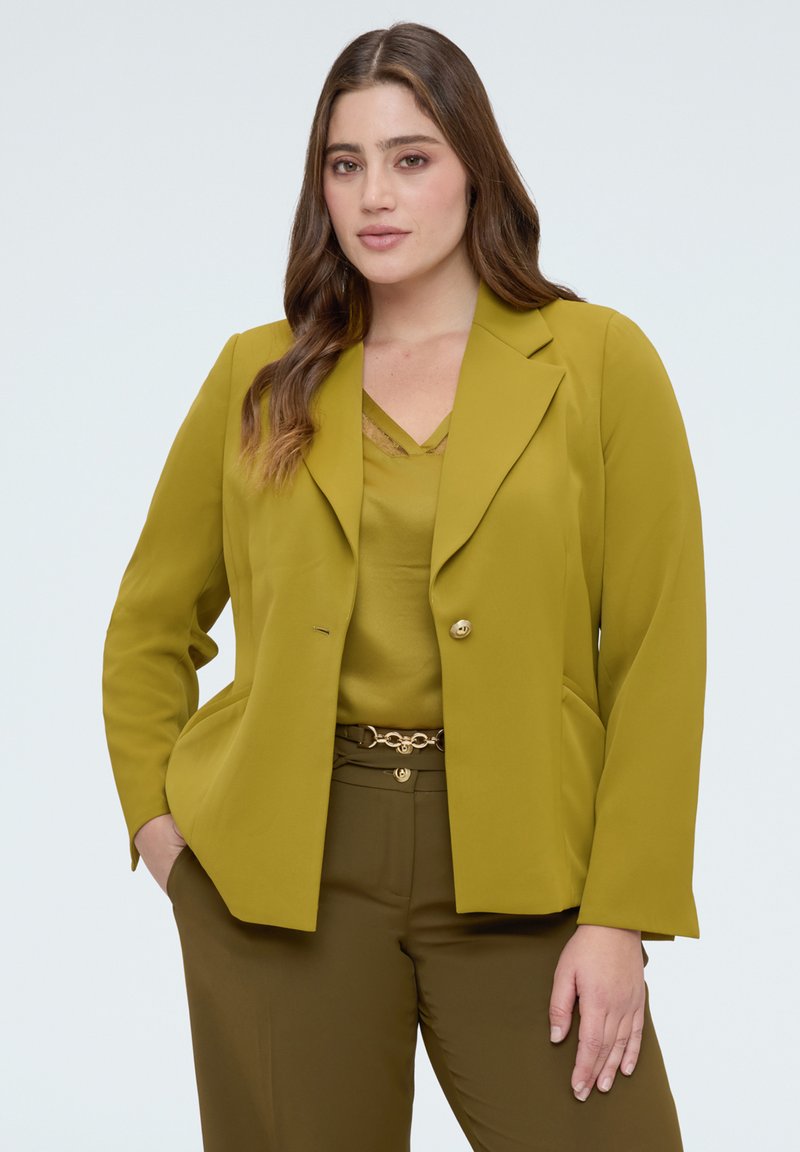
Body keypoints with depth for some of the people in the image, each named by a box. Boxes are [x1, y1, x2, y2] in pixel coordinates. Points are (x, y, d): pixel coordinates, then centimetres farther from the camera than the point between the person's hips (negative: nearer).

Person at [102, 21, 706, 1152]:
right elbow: (150, 625, 18)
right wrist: (155, 815, 6)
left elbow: (660, 656, -4)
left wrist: (622, 918, -9)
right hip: (283, 867, 2)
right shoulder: (261, 378, 7)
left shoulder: (600, 360, 0)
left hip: (517, 870, -1)